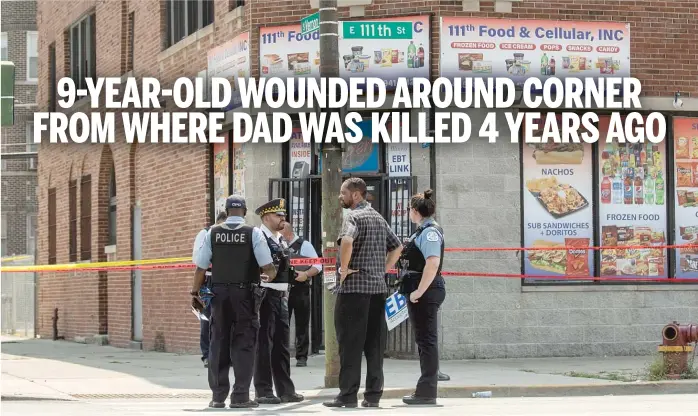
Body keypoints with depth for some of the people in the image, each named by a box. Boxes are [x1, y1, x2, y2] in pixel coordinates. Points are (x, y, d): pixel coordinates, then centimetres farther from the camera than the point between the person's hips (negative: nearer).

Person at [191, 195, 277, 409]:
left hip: (219, 294, 2)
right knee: (243, 344, 3)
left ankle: (218, 396, 10)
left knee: (218, 343, 9)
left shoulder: (213, 233, 1)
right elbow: (268, 266, -9)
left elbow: (200, 267, -1)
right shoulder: (253, 233, -5)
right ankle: (240, 396, -1)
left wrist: (195, 291, 11)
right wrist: (270, 276, 13)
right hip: (245, 294, -2)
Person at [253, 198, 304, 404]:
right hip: (265, 296, -8)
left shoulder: (281, 241, 17)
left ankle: (285, 390, 15)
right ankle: (263, 391, 2)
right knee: (264, 344, -3)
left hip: (281, 297, 8)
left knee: (281, 346, 11)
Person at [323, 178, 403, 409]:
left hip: (354, 288, -8)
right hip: (378, 287, 8)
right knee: (374, 343, 7)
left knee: (350, 343, -5)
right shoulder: (378, 218, 17)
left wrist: (344, 269, -17)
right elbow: (397, 246, 24)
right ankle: (373, 394, 7)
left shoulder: (353, 216, -9)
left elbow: (346, 241, -28)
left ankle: (348, 395, -6)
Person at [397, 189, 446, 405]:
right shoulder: (423, 231, 15)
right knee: (424, 339, 14)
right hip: (420, 292, 10)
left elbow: (433, 263, -26)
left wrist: (419, 291, -24)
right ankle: (426, 390, 20)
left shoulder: (430, 231, -15)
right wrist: (414, 291, 20)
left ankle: (427, 392, -5)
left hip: (425, 293, -10)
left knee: (427, 339, -7)